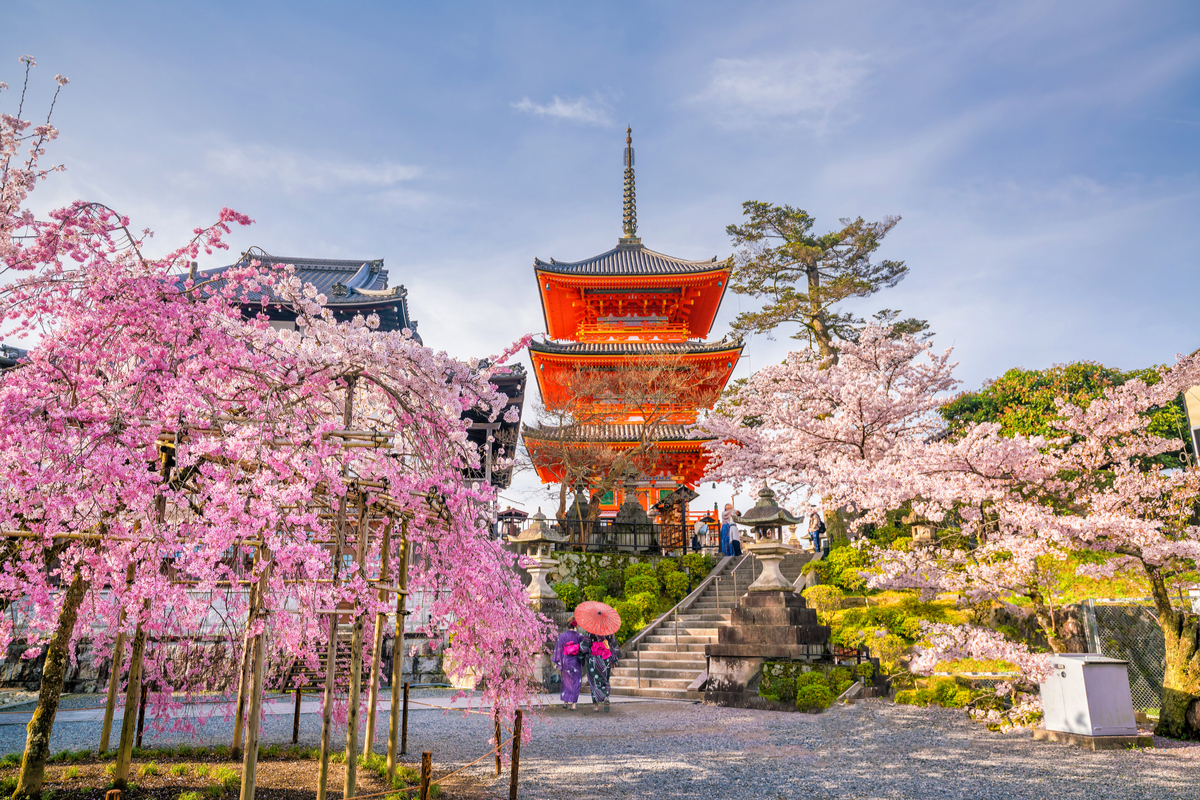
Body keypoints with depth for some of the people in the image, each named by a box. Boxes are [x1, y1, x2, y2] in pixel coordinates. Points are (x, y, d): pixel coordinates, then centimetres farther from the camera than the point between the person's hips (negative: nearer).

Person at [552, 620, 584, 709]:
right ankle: (573, 704, 3)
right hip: (576, 661, -2)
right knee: (575, 681, 7)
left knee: (567, 681, 19)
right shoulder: (579, 636, -8)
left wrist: (557, 662, 4)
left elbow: (559, 649, -3)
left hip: (565, 661, 2)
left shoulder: (562, 636, -5)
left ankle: (565, 702, 21)